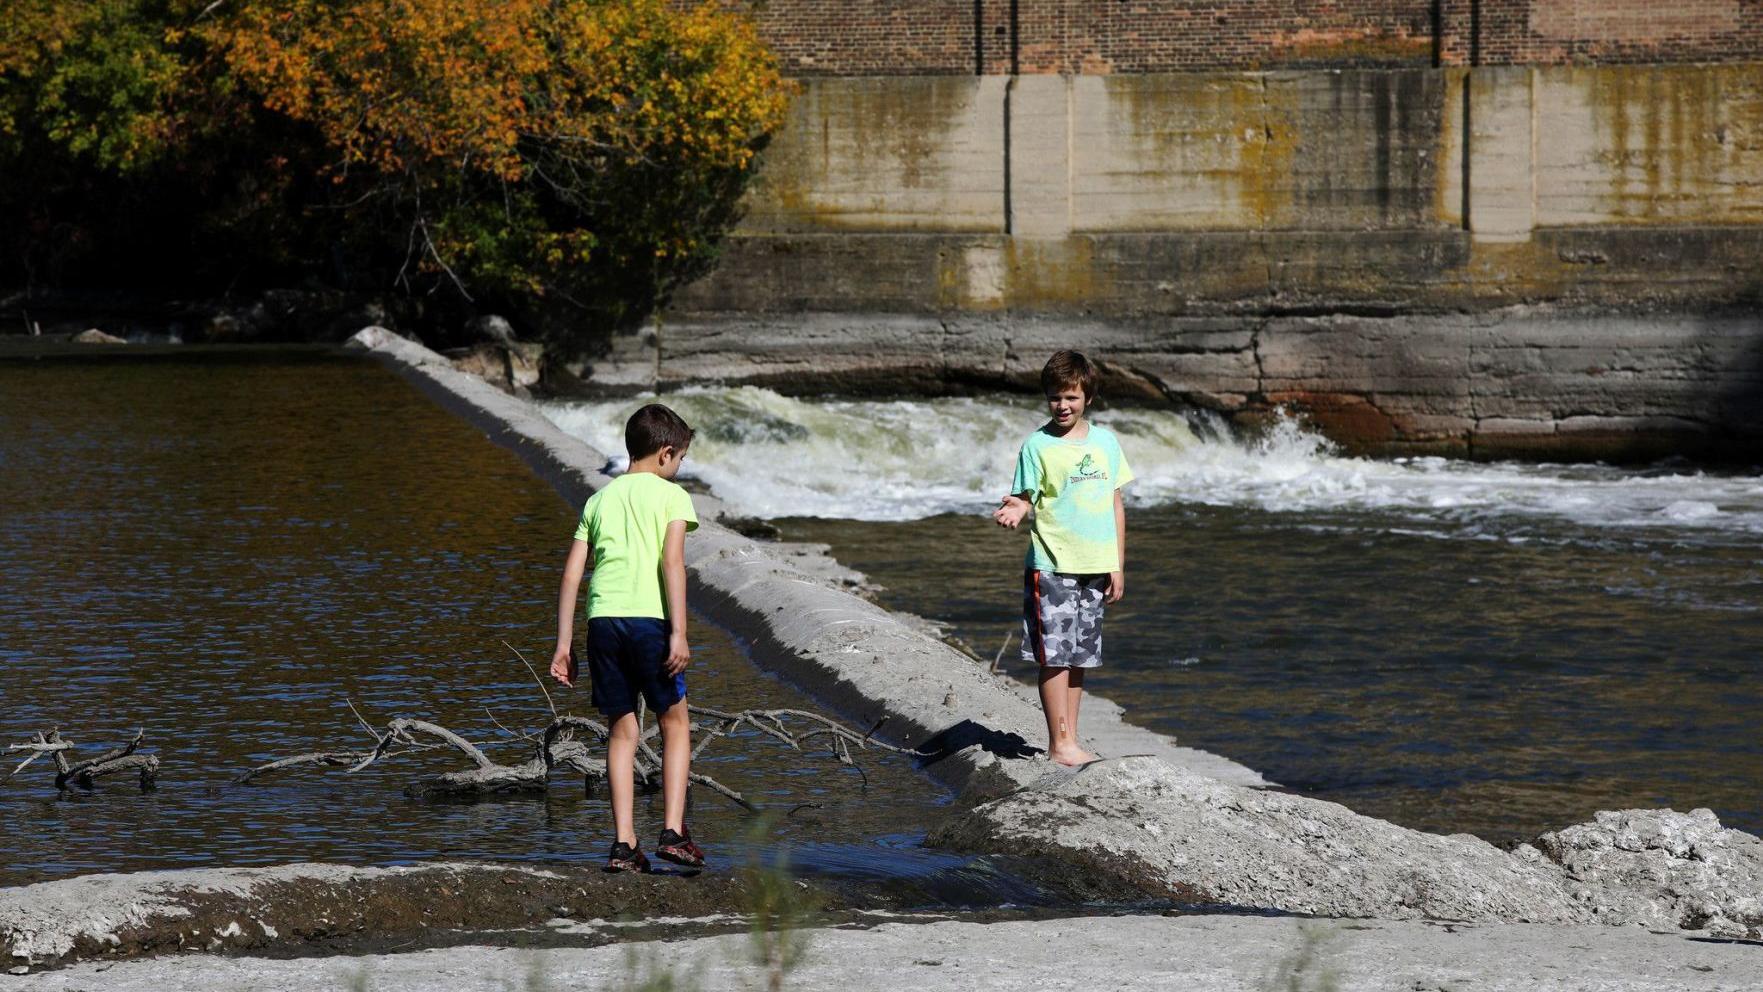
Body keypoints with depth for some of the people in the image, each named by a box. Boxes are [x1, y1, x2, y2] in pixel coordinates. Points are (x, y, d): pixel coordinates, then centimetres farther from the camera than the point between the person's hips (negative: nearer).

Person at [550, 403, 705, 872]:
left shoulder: (599, 499, 18)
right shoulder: (671, 495, 4)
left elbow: (572, 572, 13)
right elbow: (672, 562, -9)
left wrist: (563, 643, 15)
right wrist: (679, 634, -13)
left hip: (603, 620, 4)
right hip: (649, 618, -4)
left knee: (623, 730, 10)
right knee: (675, 723, 11)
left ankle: (624, 843, 4)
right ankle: (673, 831, 1)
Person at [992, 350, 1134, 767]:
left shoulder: (1105, 442, 8)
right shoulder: (1038, 445, -5)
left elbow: (1115, 504, 12)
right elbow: (1026, 497, -5)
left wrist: (1118, 566, 11)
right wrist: (1015, 510, -30)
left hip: (1095, 567, 5)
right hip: (1051, 565, -5)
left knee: (1080, 654, 9)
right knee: (1054, 654, -4)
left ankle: (1070, 740, 15)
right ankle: (1060, 744, -1)